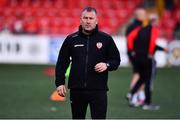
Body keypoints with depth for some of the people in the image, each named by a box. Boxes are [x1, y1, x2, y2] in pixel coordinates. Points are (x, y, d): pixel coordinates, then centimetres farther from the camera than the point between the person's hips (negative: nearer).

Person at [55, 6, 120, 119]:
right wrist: (60, 83, 2)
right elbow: (62, 63, 9)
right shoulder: (71, 39, 5)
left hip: (98, 90, -2)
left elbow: (116, 60, 7)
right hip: (76, 90, 2)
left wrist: (107, 65, -14)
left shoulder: (106, 39, 1)